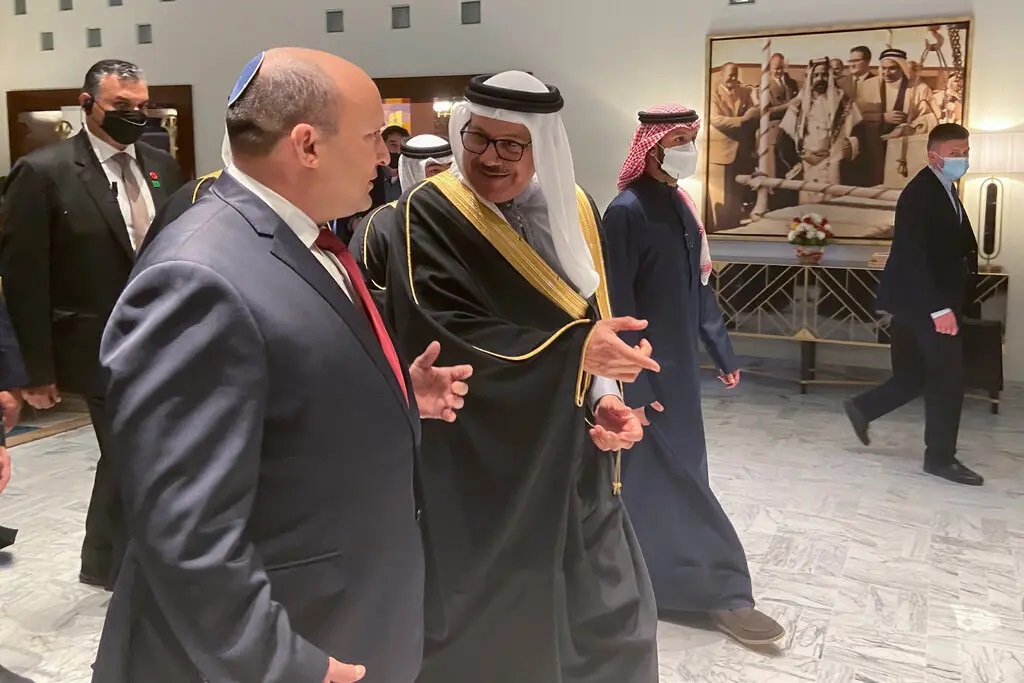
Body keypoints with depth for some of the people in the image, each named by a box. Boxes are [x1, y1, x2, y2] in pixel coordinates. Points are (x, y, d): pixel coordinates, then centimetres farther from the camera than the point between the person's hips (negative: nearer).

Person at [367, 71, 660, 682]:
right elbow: (440, 335, -22)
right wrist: (574, 350, -24)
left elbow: (595, 314, 10)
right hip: (473, 462, -5)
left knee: (608, 609, 15)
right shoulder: (428, 215, -12)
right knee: (489, 620, 10)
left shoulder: (573, 209, 4)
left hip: (569, 457, 5)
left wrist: (605, 395, -8)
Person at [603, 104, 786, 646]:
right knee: (676, 473, -2)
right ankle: (721, 592, 8)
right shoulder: (627, 210, -17)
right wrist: (632, 385, -21)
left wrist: (722, 351, 15)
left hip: (679, 360, 9)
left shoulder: (680, 203, 9)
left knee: (660, 469, 17)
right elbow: (618, 305, -19)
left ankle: (648, 570, 34)